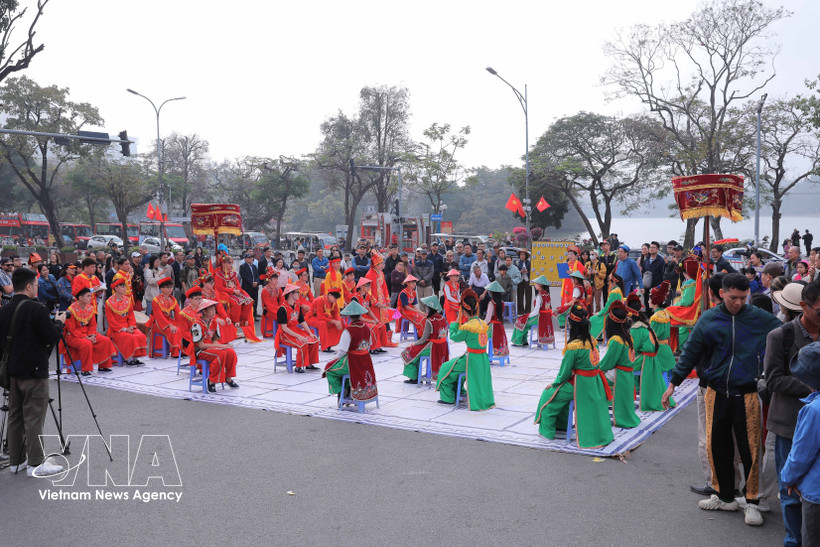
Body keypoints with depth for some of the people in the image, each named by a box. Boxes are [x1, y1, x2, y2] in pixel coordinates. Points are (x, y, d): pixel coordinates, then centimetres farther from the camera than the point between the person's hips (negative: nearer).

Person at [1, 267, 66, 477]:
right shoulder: (36, 310, -16)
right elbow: (52, 337, -14)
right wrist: (59, 323, 3)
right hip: (34, 372, -7)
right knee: (34, 417, -2)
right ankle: (36, 463, 1)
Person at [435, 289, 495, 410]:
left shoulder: (467, 327, -21)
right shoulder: (483, 324, 2)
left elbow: (454, 337, -8)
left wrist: (456, 321, 3)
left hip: (472, 359, -8)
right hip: (483, 358, 8)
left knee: (446, 368, 12)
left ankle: (448, 398, 21)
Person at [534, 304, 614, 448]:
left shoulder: (573, 347, -23)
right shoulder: (592, 340, 0)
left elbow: (565, 371, -15)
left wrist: (554, 384, 3)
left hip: (580, 384, -7)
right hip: (595, 381, 7)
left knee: (548, 395, 13)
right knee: (561, 392, 29)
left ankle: (547, 431, 23)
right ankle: (562, 424, 41)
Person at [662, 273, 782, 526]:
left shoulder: (760, 319, -2)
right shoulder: (708, 319, 2)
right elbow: (690, 352, 6)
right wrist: (673, 383, 4)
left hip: (746, 395, -2)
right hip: (716, 393, 3)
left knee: (750, 449, -1)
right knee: (716, 445, 10)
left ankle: (752, 502, 13)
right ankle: (725, 496, 26)